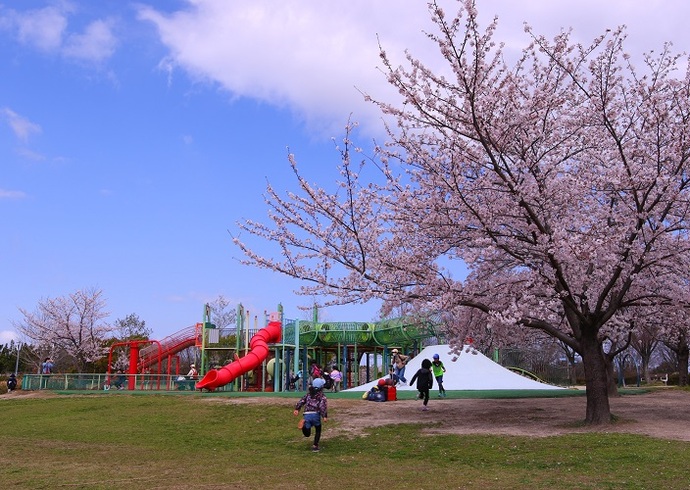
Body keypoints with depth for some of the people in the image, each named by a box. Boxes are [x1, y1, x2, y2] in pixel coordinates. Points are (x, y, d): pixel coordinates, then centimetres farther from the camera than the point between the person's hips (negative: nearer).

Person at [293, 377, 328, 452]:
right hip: (315, 414, -3)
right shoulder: (322, 396, 6)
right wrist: (325, 416, -13)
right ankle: (315, 446, 11)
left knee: (307, 434, 10)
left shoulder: (308, 394, 21)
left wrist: (296, 409, 5)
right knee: (318, 431, 20)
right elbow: (323, 406, -8)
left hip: (306, 415, 3)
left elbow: (301, 401, 12)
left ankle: (304, 423, -14)